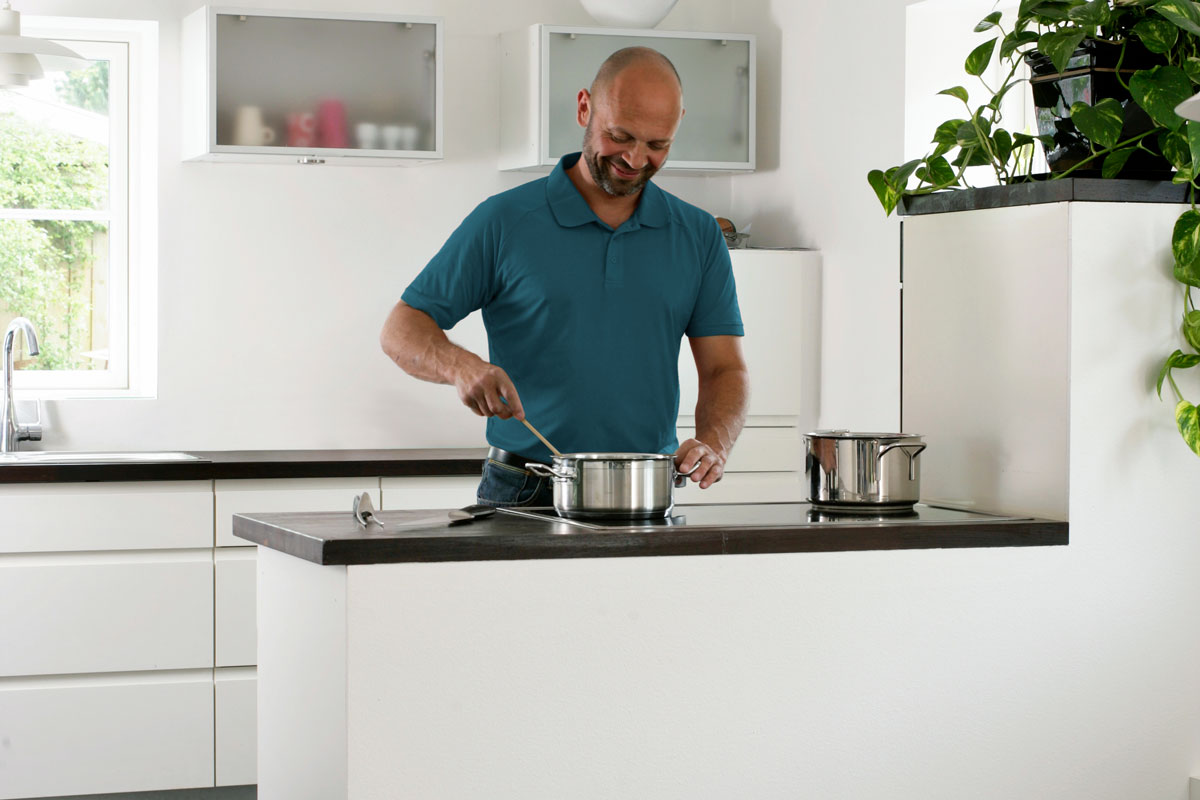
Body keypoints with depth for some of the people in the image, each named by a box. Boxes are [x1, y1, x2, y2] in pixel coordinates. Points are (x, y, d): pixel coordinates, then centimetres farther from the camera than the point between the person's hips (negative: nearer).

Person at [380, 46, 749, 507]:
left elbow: (724, 369, 9)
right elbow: (402, 330, 2)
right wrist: (462, 366, -19)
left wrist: (713, 443, -13)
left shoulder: (699, 237, 10)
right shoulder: (503, 223, 1)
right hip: (523, 496, -2)